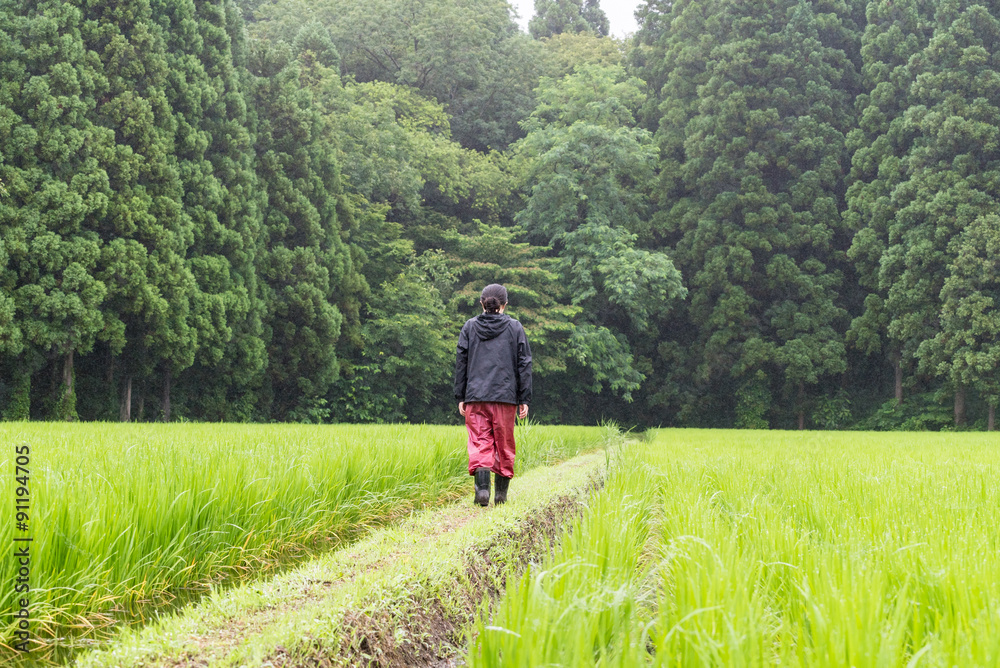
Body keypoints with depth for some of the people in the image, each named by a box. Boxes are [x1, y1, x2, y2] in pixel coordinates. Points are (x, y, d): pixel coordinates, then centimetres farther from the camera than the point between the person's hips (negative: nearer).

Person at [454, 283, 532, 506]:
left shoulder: (469, 327, 5)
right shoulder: (515, 328, 4)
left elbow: (461, 363, 5)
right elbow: (524, 365, 2)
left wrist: (461, 397, 9)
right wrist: (524, 399, 5)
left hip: (476, 396, 0)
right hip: (506, 396, 0)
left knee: (479, 443, -1)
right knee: (504, 445, 10)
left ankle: (482, 487, -19)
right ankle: (501, 492, 14)